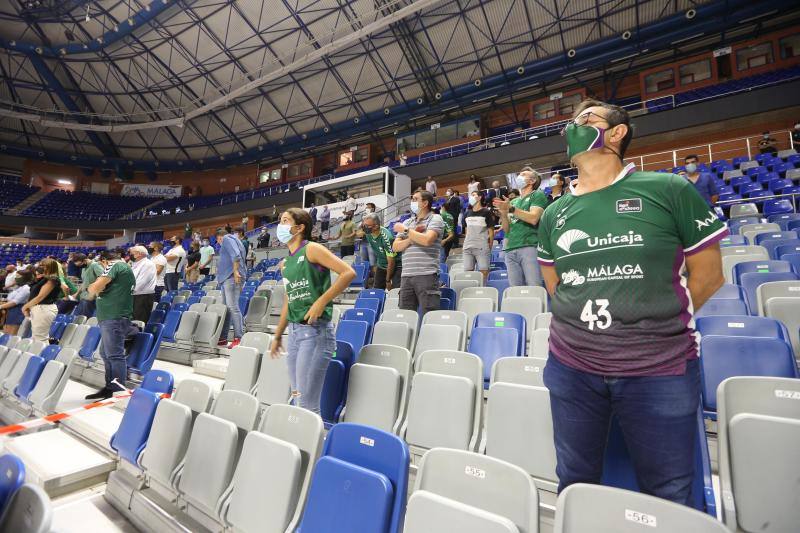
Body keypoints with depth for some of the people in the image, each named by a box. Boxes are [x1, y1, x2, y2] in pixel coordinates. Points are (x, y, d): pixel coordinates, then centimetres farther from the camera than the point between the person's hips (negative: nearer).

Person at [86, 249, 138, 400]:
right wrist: (99, 288, 19)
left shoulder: (114, 265, -6)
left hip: (113, 317, -10)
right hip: (116, 316, 10)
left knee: (114, 355, -7)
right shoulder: (127, 269, 23)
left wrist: (91, 287, 7)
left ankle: (118, 393, -3)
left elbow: (95, 288, -14)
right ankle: (110, 388, 23)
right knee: (106, 354, 17)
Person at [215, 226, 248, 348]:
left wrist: (235, 271, -23)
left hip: (232, 277, -10)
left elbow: (236, 255, -18)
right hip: (227, 278, 10)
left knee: (232, 307, -14)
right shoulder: (234, 240, 29)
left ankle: (238, 338, -15)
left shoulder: (227, 239, 1)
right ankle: (223, 338, 16)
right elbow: (242, 257, 26)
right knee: (226, 308, 11)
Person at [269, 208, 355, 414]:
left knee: (307, 403, -3)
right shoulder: (284, 263, 16)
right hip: (294, 331, 8)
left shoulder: (311, 249, -6)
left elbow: (348, 273, -16)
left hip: (315, 330, -8)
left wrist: (321, 302, -19)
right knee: (297, 400, 15)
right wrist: (277, 335, 23)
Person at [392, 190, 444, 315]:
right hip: (406, 276, 6)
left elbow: (427, 240, -16)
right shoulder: (407, 222, 18)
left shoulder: (435, 219, 3)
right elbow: (395, 247, 10)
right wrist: (412, 237, -6)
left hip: (426, 275, -5)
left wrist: (406, 230, -4)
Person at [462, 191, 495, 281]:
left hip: (482, 248, -5)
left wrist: (489, 247, -4)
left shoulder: (486, 212, 0)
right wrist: (467, 242, 12)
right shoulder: (467, 213, 14)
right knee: (467, 272, 5)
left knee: (483, 271, -5)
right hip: (467, 248, 5)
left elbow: (491, 232, -1)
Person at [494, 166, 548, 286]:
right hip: (511, 249, 6)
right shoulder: (513, 202, 24)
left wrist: (511, 209, -14)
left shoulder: (538, 195, 9)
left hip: (530, 247, -6)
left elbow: (533, 219, -9)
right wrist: (503, 213, -2)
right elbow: (507, 229, 16)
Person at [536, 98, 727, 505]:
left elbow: (709, 275, 0)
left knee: (667, 497, 16)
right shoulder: (553, 214, 5)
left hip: (660, 370, -2)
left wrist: (660, 325, 2)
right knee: (575, 485, 19)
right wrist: (586, 325, 4)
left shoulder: (669, 190, -4)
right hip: (571, 366, 3)